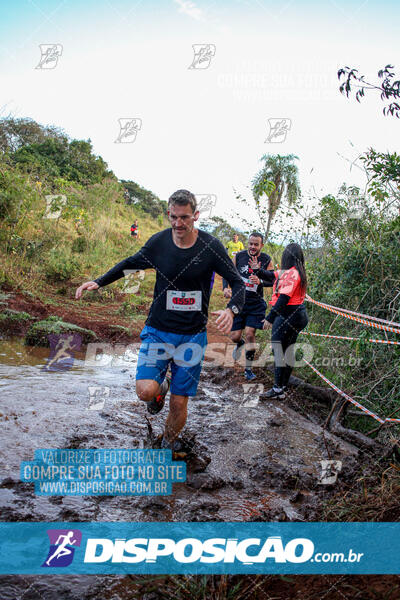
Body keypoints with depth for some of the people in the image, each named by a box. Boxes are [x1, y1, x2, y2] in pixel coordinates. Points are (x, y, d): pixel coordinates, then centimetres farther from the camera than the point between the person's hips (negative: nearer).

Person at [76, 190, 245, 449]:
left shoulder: (211, 246, -8)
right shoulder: (159, 241, -4)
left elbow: (238, 283, -4)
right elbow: (130, 264, 13)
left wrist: (231, 309, -25)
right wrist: (98, 282, 2)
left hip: (193, 335, -1)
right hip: (158, 330, 1)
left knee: (179, 403, 2)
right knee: (146, 391, -18)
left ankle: (168, 445, 33)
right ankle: (161, 385, 20)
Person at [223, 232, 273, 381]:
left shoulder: (266, 260, -3)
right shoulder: (238, 256, -2)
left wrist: (260, 281, -24)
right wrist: (225, 288, -12)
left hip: (256, 304, -1)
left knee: (250, 334, -7)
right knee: (234, 336, 1)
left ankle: (248, 369, 10)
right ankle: (240, 343, 42)